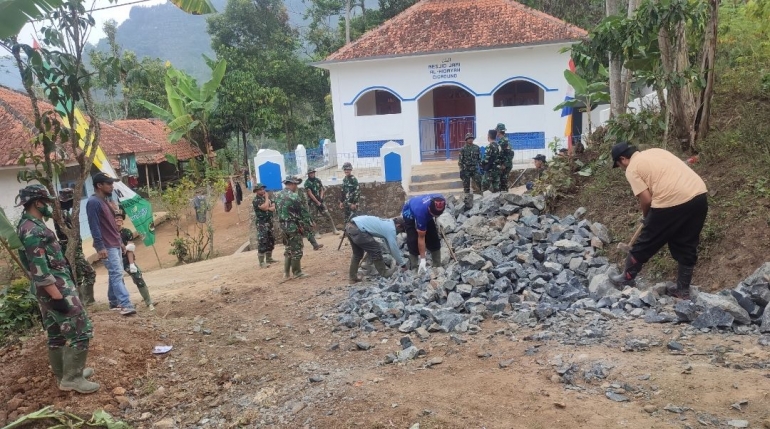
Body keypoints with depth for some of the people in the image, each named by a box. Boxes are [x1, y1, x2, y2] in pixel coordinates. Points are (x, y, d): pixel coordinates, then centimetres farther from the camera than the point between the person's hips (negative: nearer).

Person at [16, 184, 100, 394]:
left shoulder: (30, 226, 14)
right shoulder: (32, 230, -19)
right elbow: (39, 268, -25)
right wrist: (57, 296, -24)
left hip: (51, 289, 11)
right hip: (56, 289, -11)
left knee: (57, 334, 17)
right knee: (80, 330, -7)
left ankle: (64, 375, 27)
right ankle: (72, 379, -1)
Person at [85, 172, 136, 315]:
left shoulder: (105, 201, 16)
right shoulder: (93, 202, -14)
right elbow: (94, 226, -19)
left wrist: (120, 241, 22)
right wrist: (100, 246, -23)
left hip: (115, 244, 10)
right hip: (107, 246, -10)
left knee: (115, 274, 13)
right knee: (117, 274, -14)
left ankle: (114, 302, 22)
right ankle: (126, 305, -18)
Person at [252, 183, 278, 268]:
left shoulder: (267, 197, 13)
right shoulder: (256, 200, -11)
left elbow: (273, 207, 4)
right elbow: (265, 207, -25)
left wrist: (268, 208, -16)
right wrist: (266, 198, -12)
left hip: (269, 222, 8)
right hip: (262, 224, -8)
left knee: (271, 241, 14)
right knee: (262, 242, -11)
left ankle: (269, 259, 26)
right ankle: (262, 262, -12)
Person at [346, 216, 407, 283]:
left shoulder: (387, 224, 24)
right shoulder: (391, 229, -4)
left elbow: (390, 245, 33)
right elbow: (394, 248, 0)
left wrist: (397, 260, 38)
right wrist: (403, 264, 11)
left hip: (349, 226, 10)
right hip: (357, 230, -10)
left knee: (357, 254, 25)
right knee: (375, 250, 3)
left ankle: (353, 277, 29)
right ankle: (384, 272, 17)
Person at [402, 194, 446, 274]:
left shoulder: (440, 201, -34)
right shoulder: (421, 212, -45)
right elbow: (421, 238, -35)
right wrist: (422, 259, -32)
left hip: (426, 213, 5)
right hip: (410, 214, -5)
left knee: (434, 238, 0)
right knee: (414, 241, -18)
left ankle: (437, 267, 9)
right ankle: (415, 269, -10)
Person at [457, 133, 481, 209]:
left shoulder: (476, 148, 6)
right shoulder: (463, 149, -4)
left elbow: (480, 159, 10)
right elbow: (460, 161, -5)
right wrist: (461, 171, -10)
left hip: (475, 169, 2)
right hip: (466, 170, -2)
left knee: (480, 184, -6)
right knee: (466, 186, 3)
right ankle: (467, 202, 10)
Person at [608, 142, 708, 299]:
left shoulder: (632, 169, 2)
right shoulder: (655, 151, 25)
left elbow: (646, 199, -4)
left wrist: (646, 217, 18)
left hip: (672, 202, -7)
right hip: (699, 195, 8)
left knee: (646, 243, 11)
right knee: (686, 246, 19)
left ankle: (626, 278, 27)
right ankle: (683, 290, 29)